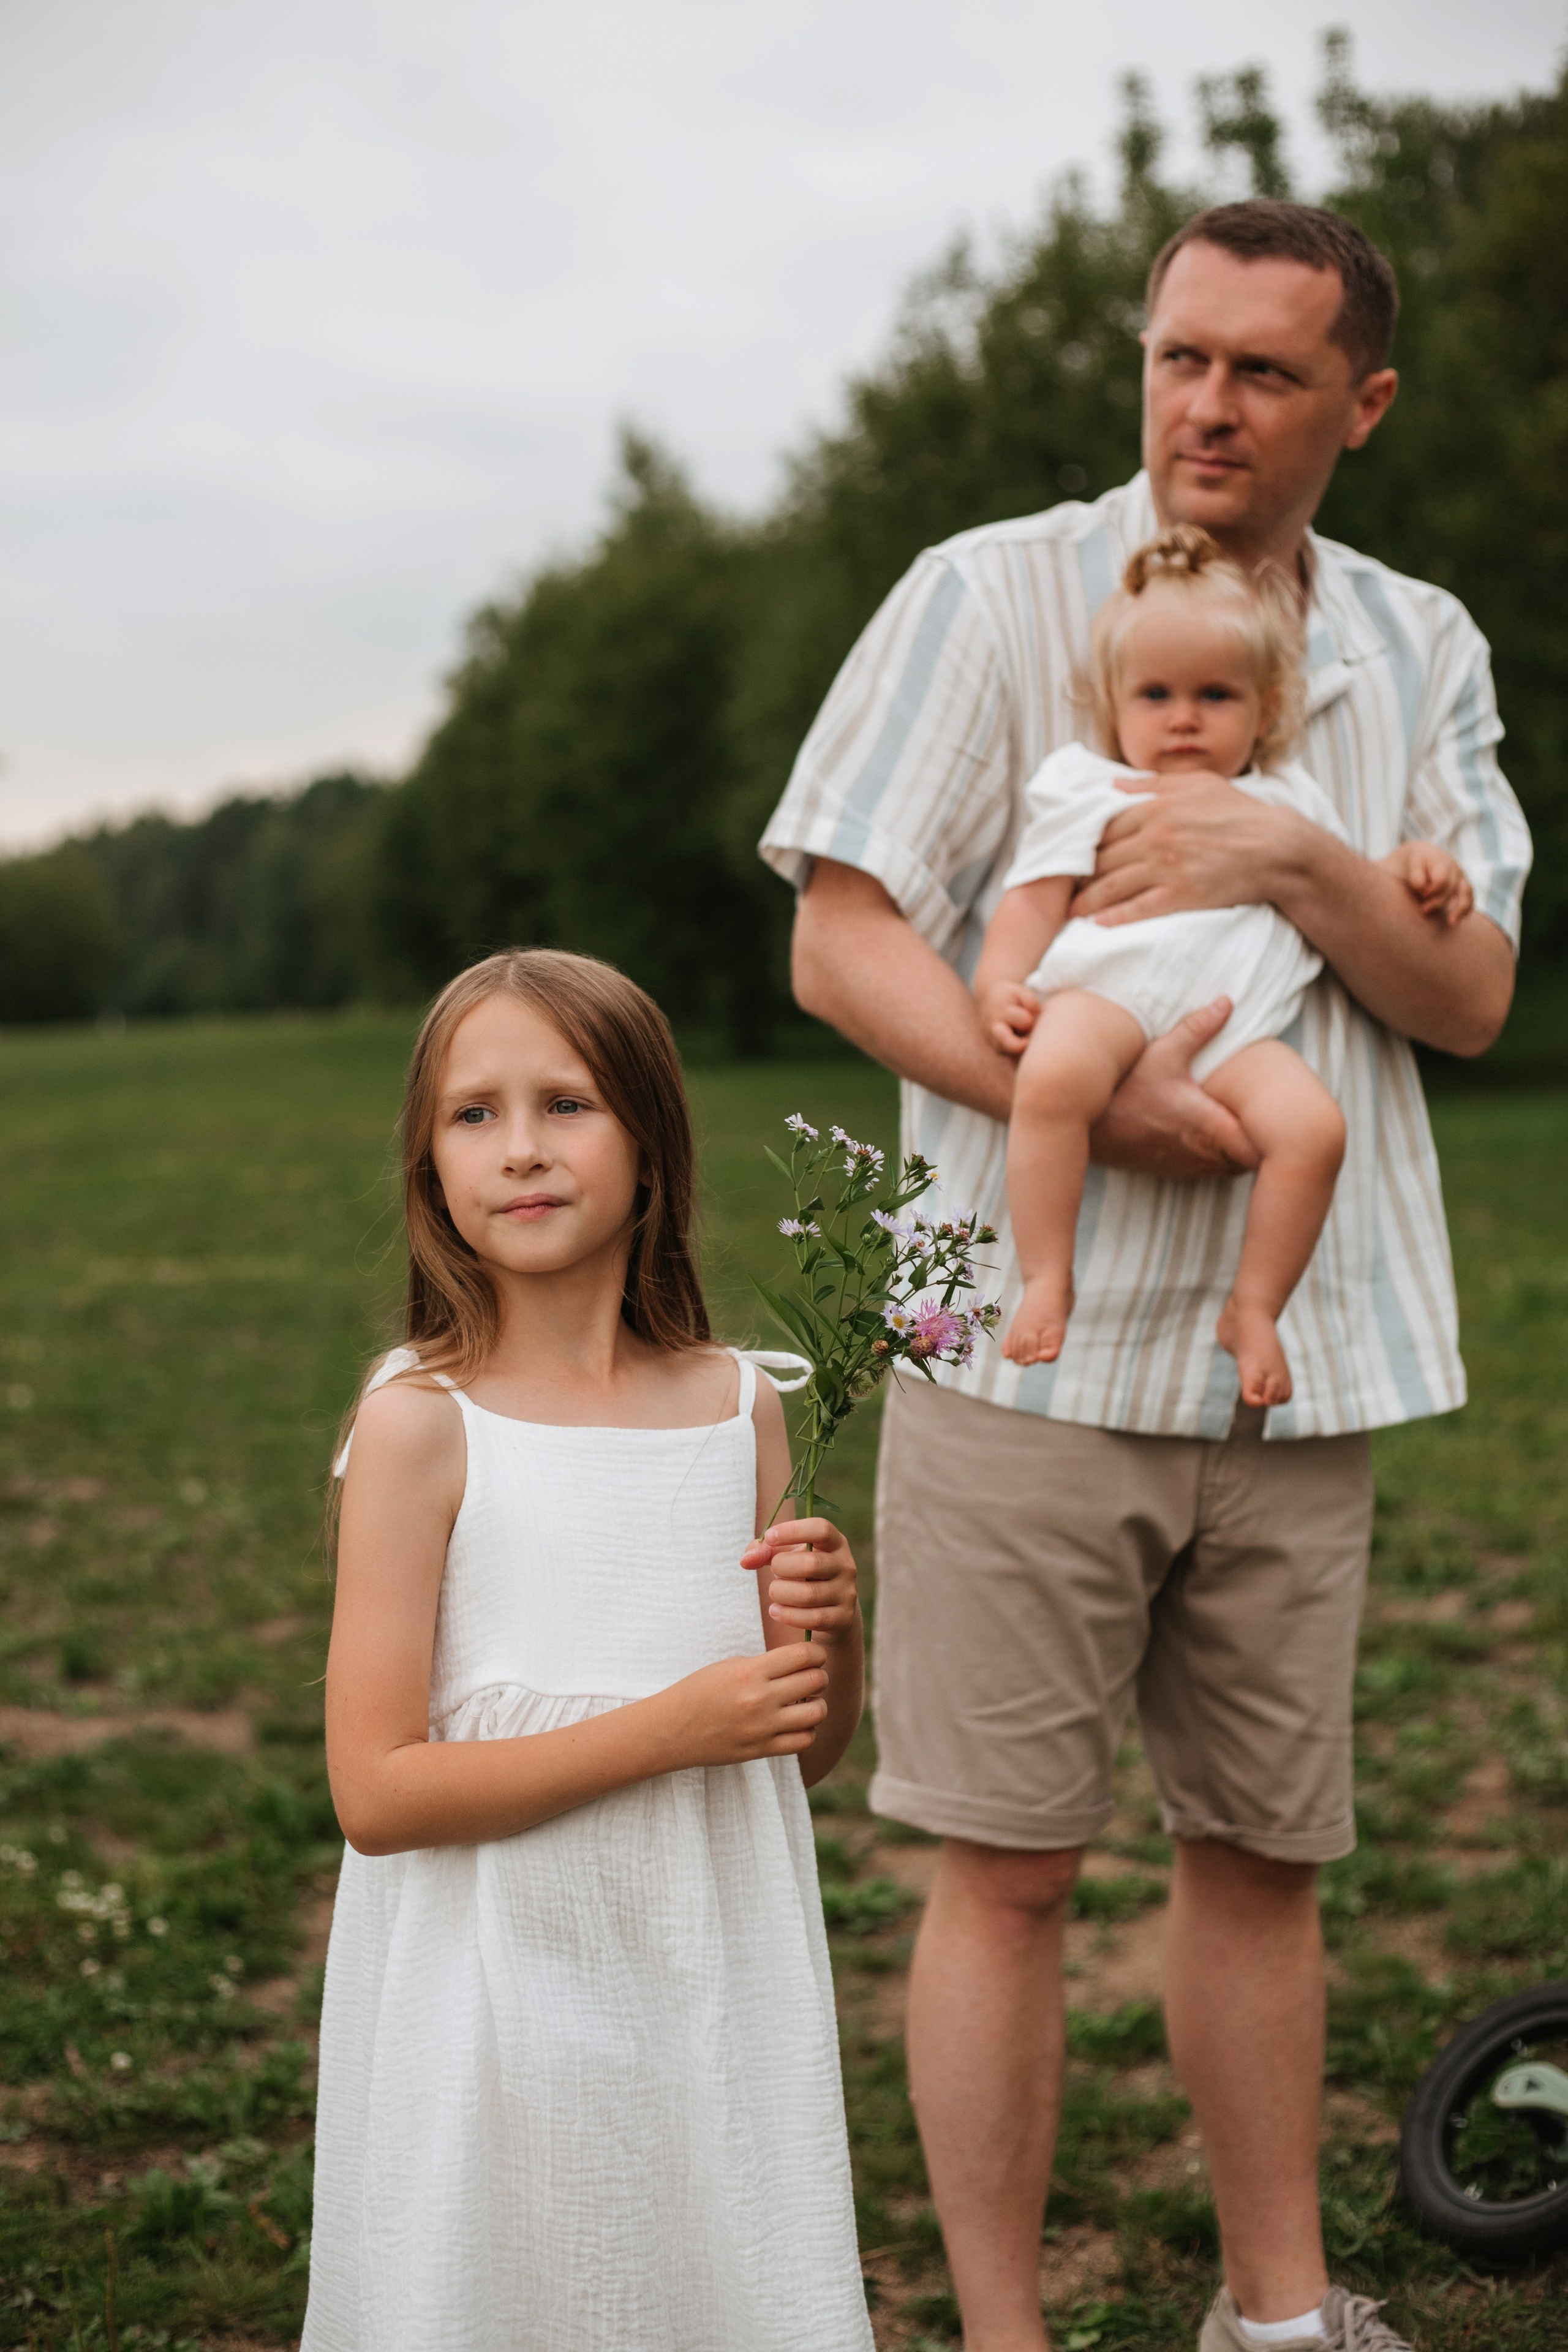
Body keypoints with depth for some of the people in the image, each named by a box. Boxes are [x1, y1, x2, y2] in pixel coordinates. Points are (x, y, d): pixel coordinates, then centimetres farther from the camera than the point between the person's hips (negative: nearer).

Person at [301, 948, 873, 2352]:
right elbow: (377, 1793, -16)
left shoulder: (741, 1408, 0)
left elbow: (811, 1754, 11)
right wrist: (667, 1730, -20)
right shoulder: (422, 1425, -12)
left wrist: (831, 1629, -10)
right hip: (502, 1993, -4)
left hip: (716, 1975, 4)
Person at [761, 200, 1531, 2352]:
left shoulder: (1421, 652, 11)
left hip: (1301, 1364, 4)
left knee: (1263, 1851, 14)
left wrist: (1297, 860, -13)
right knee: (1010, 1865, 1)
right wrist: (1076, 1095, -19)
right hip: (1036, 1347, -4)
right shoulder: (991, 597, -2)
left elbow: (1472, 998, 6)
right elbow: (840, 947, -6)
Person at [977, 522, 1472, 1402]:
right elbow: (1035, 899, 10)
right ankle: (1048, 1284, -25)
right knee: (1055, 1074, -38)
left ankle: (1253, 1310, -9)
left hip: (1235, 1029, 3)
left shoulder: (1286, 805, 31)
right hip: (1107, 996, -3)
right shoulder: (1091, 792, 19)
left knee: (1314, 1123, -26)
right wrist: (1000, 983, -7)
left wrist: (1412, 864, 19)